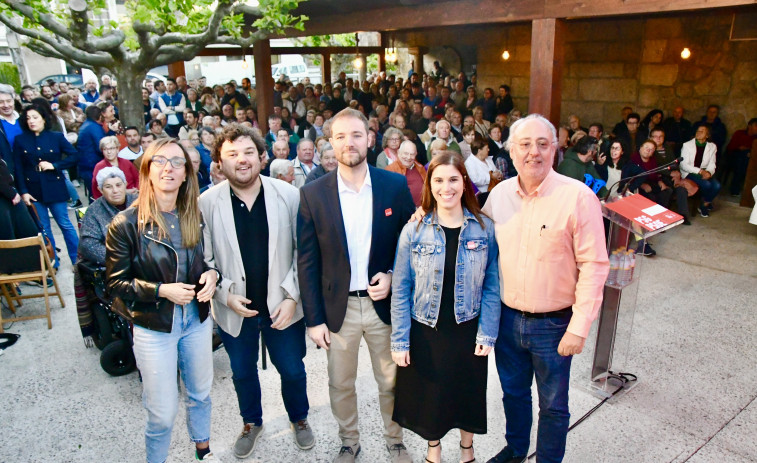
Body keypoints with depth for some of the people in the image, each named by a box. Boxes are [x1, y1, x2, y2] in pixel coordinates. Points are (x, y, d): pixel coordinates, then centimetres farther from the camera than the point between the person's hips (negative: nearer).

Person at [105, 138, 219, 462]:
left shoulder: (195, 216, -2)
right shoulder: (127, 224, -14)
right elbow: (115, 282, -9)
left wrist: (212, 274, -12)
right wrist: (161, 290, -21)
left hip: (197, 319, 4)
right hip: (154, 327, -4)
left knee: (200, 394, 23)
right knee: (163, 413, 7)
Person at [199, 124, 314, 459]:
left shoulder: (289, 195, -11)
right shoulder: (207, 203, -10)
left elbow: (303, 251, -7)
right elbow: (203, 260, -4)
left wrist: (292, 296, -12)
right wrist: (226, 294, -14)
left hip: (282, 306, 0)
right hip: (234, 309, 1)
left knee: (292, 369, 15)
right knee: (242, 371, 21)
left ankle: (299, 419, 45)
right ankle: (251, 423, 49)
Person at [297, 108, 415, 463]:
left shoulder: (395, 185, -5)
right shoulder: (312, 194, -6)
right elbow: (307, 262, -4)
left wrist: (394, 275, -13)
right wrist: (314, 319, -5)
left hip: (384, 303, 0)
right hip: (338, 308, 0)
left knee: (391, 382, 16)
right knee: (341, 385, 16)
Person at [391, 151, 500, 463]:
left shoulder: (484, 228, -6)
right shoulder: (414, 231, -9)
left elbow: (491, 287, -4)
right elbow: (400, 290, -6)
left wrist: (487, 334, -8)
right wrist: (399, 341, -7)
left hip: (467, 331, 1)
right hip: (425, 332, 0)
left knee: (467, 392, 17)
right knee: (428, 394, 15)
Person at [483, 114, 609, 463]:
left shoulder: (578, 196, -16)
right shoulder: (499, 194, -1)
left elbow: (594, 265, -15)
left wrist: (579, 327, -16)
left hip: (553, 323, -4)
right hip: (507, 317, 4)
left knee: (553, 405, 14)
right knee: (513, 392, 24)